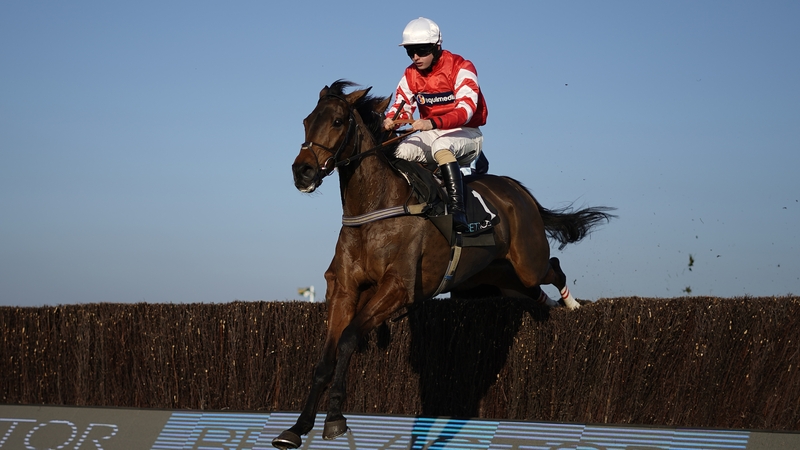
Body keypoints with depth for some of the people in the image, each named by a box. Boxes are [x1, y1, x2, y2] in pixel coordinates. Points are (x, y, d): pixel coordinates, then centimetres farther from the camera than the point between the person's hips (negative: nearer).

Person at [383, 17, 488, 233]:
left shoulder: (460, 68, -15)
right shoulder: (411, 75, 4)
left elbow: (466, 109, -27)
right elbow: (401, 106, 1)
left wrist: (433, 123, -42)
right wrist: (390, 121, -25)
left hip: (465, 134, -6)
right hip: (431, 134, 6)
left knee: (441, 147, -38)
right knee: (401, 153, -22)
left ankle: (457, 210, -47)